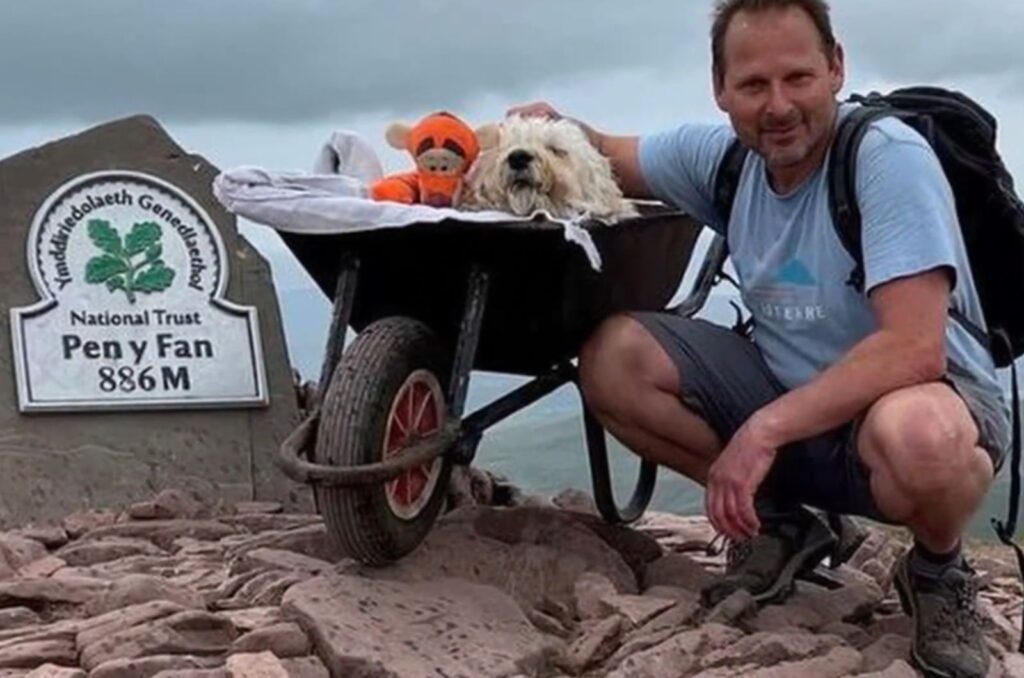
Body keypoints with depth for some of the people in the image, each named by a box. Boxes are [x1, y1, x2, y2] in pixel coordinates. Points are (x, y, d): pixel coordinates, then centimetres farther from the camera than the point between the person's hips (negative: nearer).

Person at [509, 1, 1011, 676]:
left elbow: (915, 348, -31)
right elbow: (610, 160, 13)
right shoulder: (723, 154, -4)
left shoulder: (889, 157, -23)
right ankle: (777, 524, 5)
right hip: (787, 394, 6)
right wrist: (558, 129, -10)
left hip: (928, 394, -5)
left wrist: (764, 429, -33)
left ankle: (939, 571, -5)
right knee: (613, 358, -12)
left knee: (915, 436, -42)